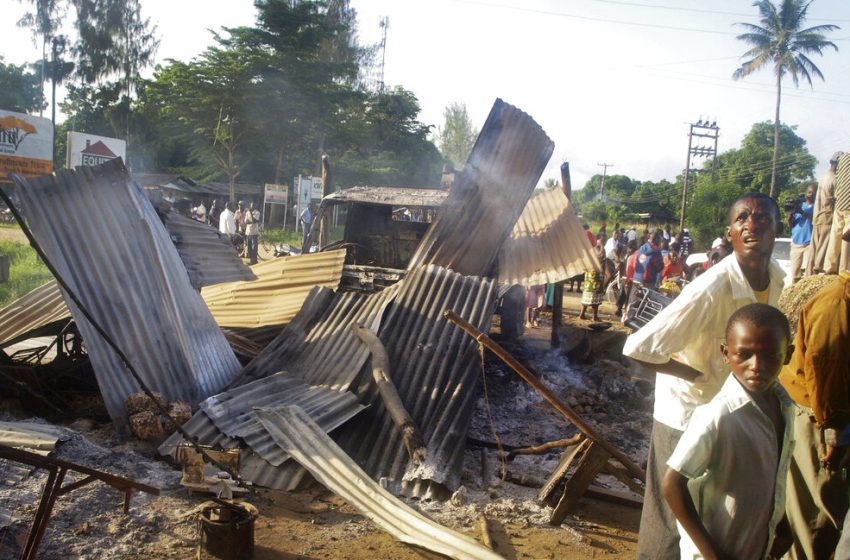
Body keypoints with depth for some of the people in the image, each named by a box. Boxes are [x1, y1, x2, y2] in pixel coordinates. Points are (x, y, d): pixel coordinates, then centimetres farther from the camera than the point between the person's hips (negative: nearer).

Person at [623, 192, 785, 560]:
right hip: (689, 416, -7)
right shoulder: (713, 288, -30)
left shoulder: (779, 280, -6)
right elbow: (638, 348, -31)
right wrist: (700, 376, -20)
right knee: (677, 521, 7)